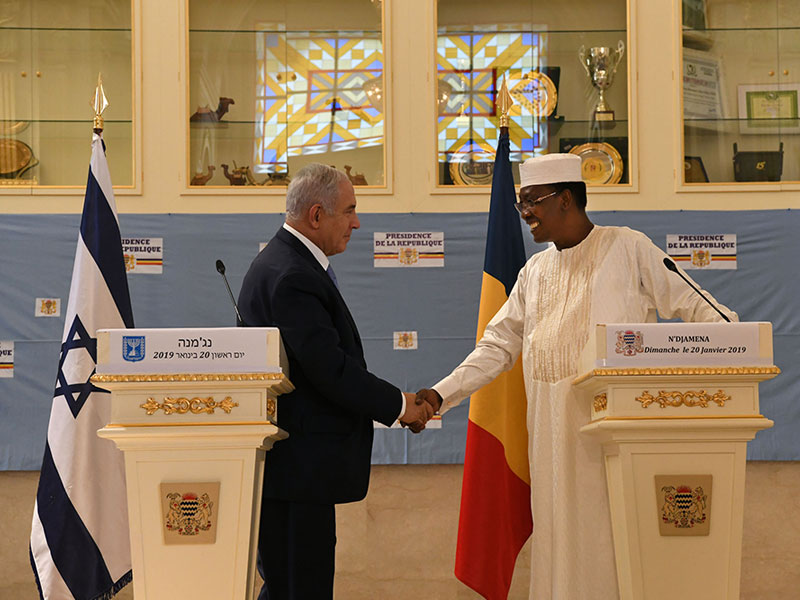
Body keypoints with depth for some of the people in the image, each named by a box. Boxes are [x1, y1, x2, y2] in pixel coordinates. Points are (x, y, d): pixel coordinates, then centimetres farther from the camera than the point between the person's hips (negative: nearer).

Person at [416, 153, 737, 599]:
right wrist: (441, 395, 7)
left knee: (612, 535, -8)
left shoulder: (629, 249, 3)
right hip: (552, 427, 5)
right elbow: (497, 346, 17)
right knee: (559, 535, 3)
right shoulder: (535, 271, 18)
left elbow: (695, 307, 2)